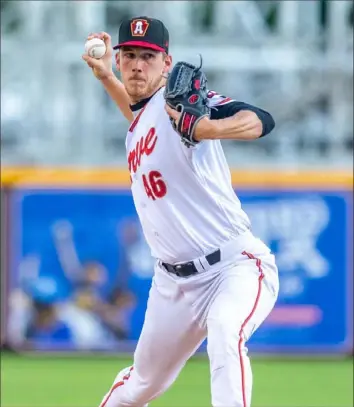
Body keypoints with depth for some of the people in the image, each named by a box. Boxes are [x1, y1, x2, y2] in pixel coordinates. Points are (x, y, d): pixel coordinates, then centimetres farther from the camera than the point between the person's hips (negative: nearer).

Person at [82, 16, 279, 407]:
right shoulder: (142, 114, 10)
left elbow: (260, 121, -31)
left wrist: (210, 129, -52)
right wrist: (105, 78, 21)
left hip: (236, 265, -8)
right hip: (174, 282, 8)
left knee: (224, 331, -39)